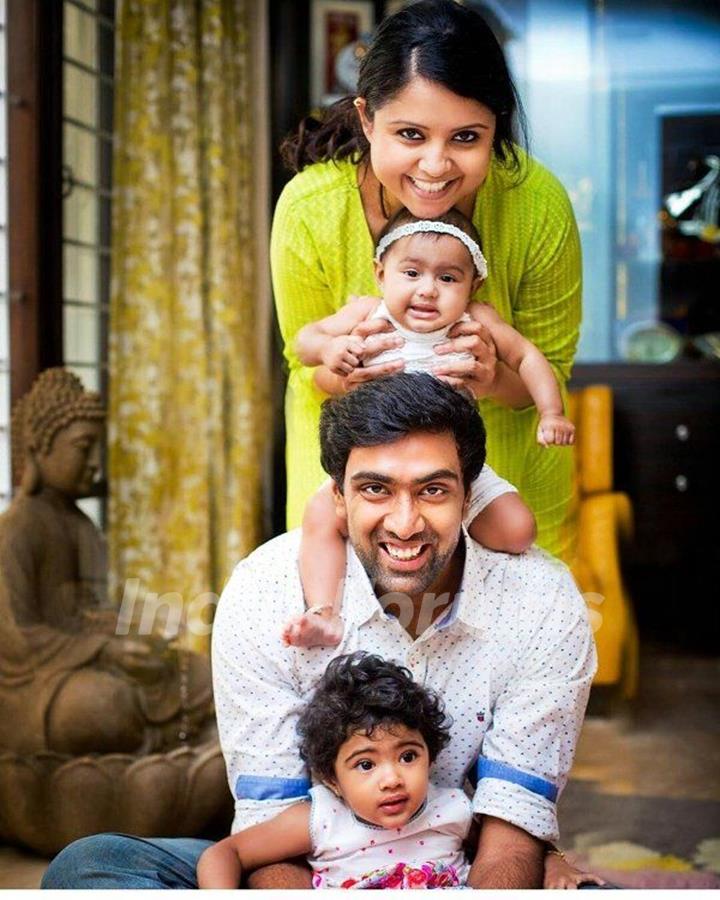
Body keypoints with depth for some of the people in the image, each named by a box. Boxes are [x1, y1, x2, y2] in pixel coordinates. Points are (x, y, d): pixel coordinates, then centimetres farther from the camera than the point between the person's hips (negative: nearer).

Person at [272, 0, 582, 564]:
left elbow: (549, 369, -14)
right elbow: (306, 365, -12)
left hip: (505, 451, 1)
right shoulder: (309, 210, -28)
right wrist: (346, 368, -35)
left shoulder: (539, 205, -28)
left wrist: (492, 381, -36)